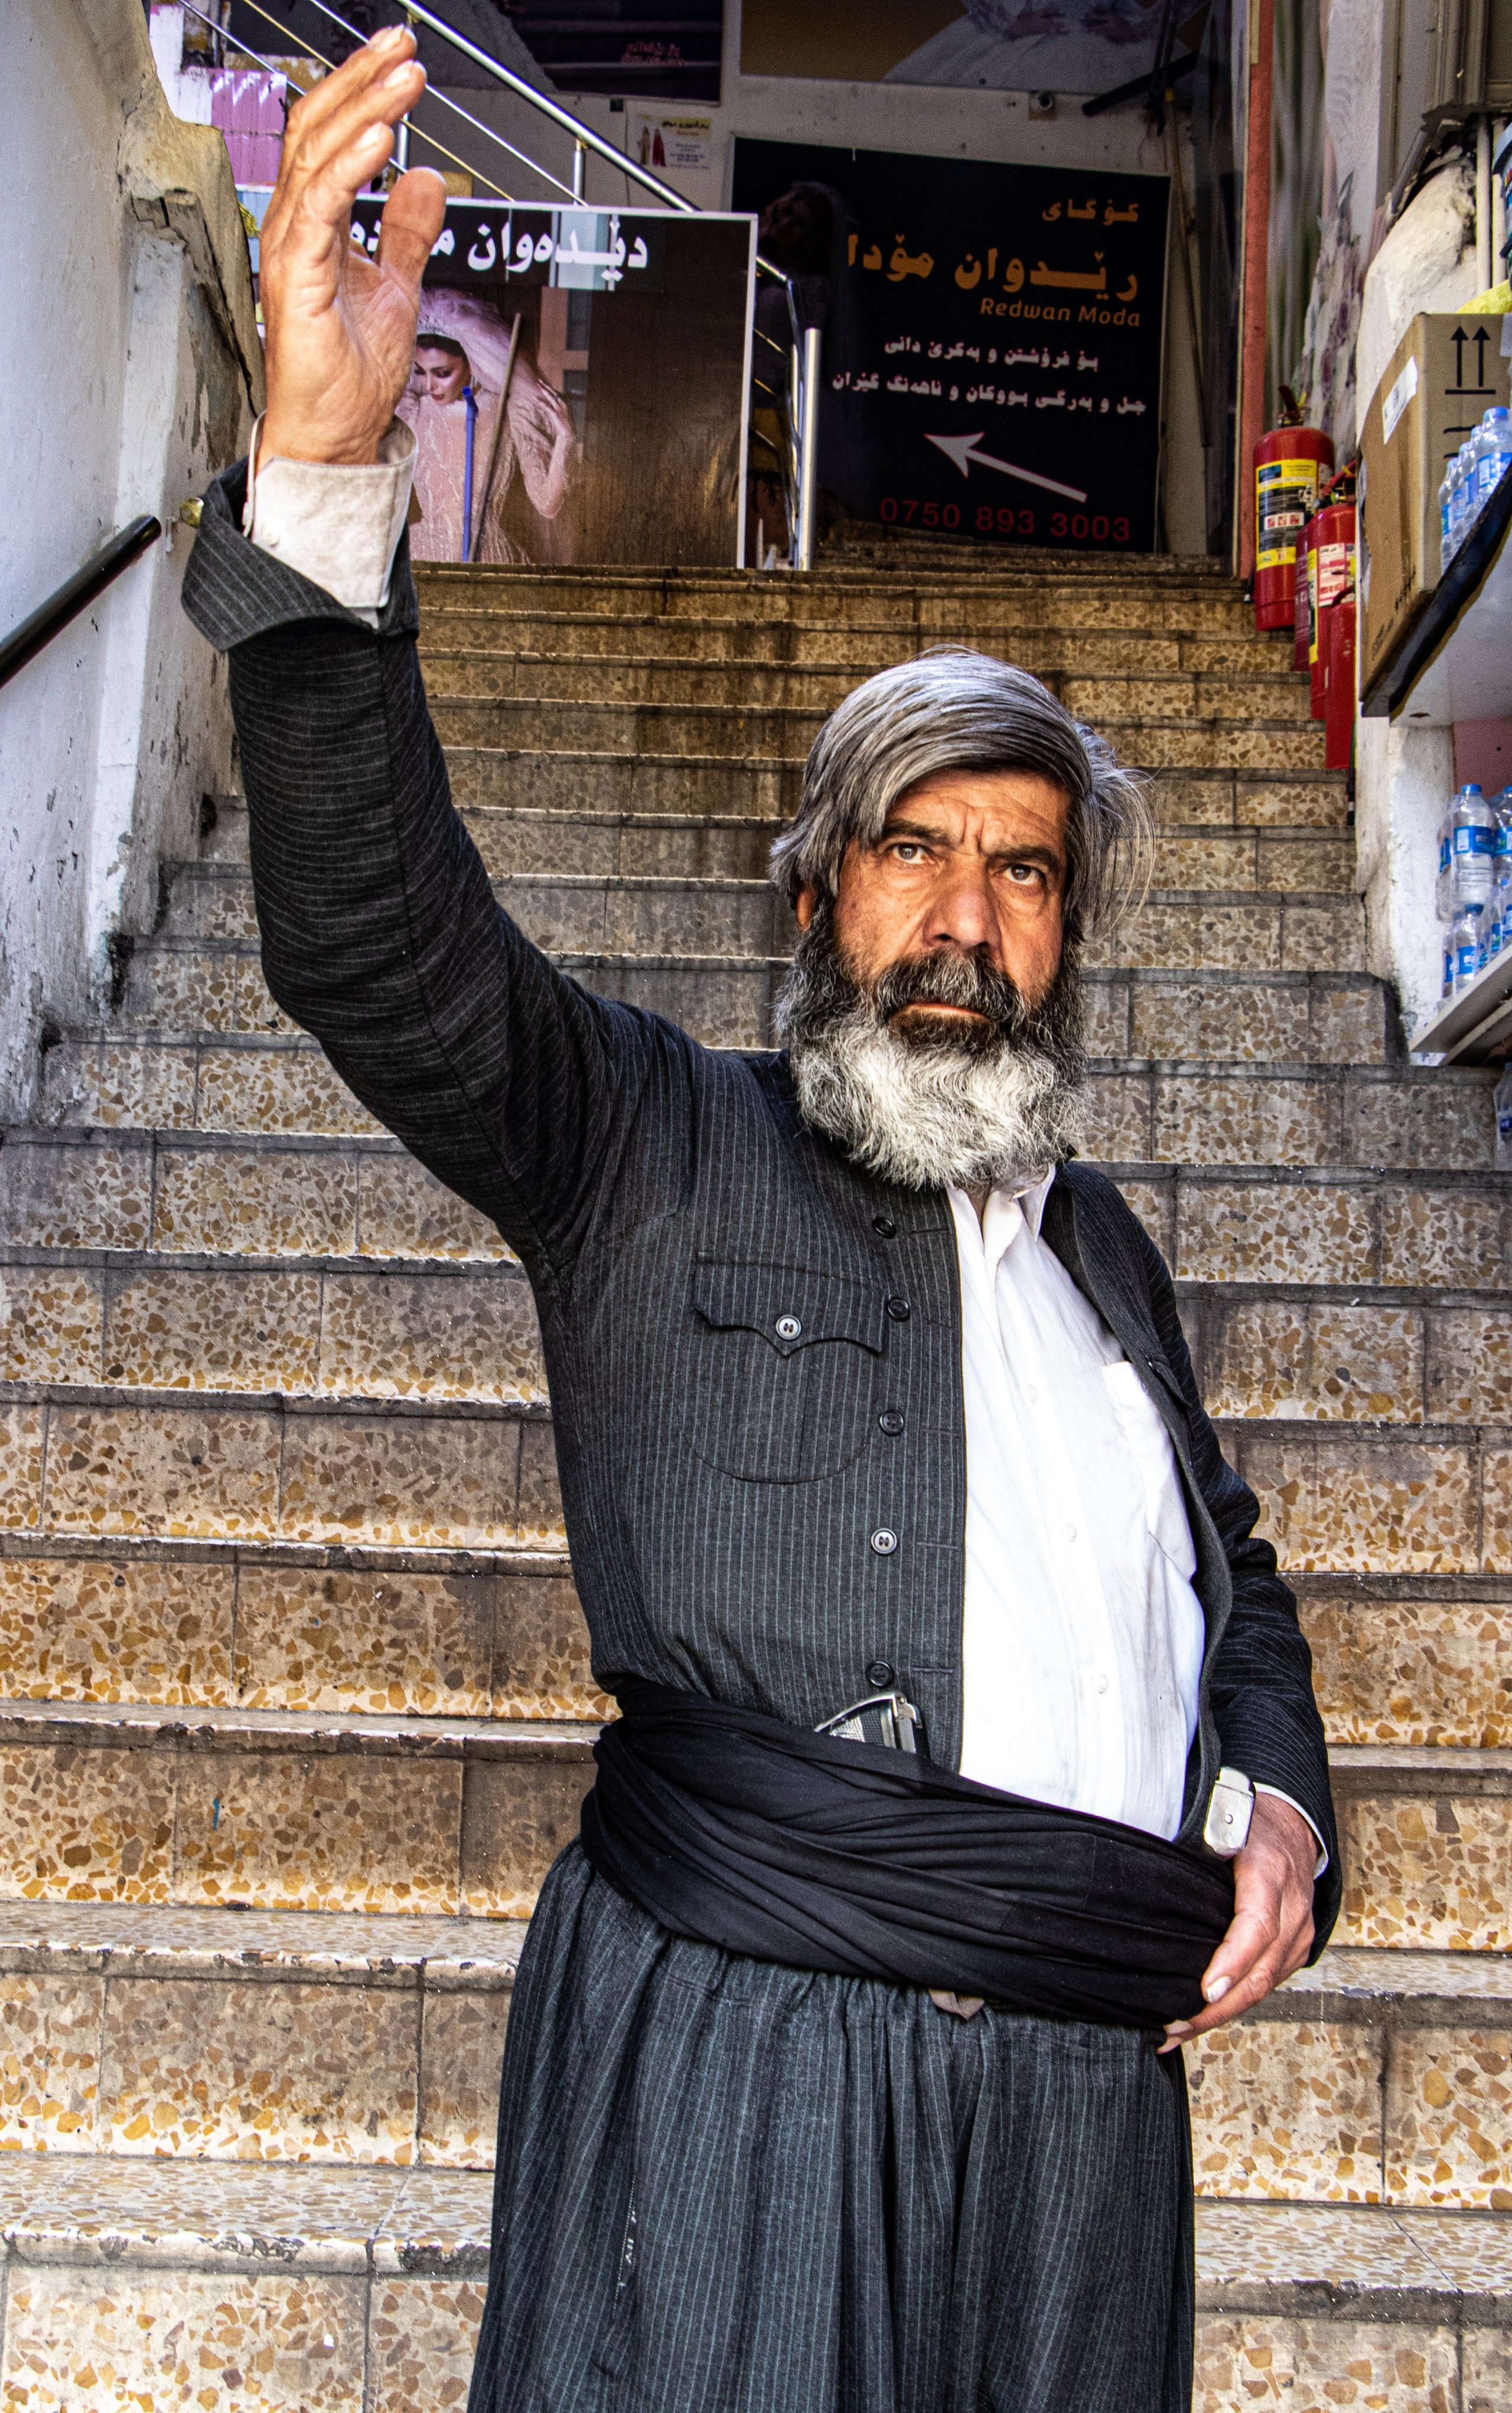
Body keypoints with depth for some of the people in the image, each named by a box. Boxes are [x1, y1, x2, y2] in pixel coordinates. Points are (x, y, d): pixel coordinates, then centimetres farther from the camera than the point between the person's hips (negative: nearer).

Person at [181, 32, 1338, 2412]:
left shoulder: (1105, 1248, 18)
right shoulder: (649, 1144, 2)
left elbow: (1234, 1587, 27)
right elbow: (382, 943, -15)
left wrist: (1281, 1797, 6)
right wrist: (326, 475, -28)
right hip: (733, 2058, -4)